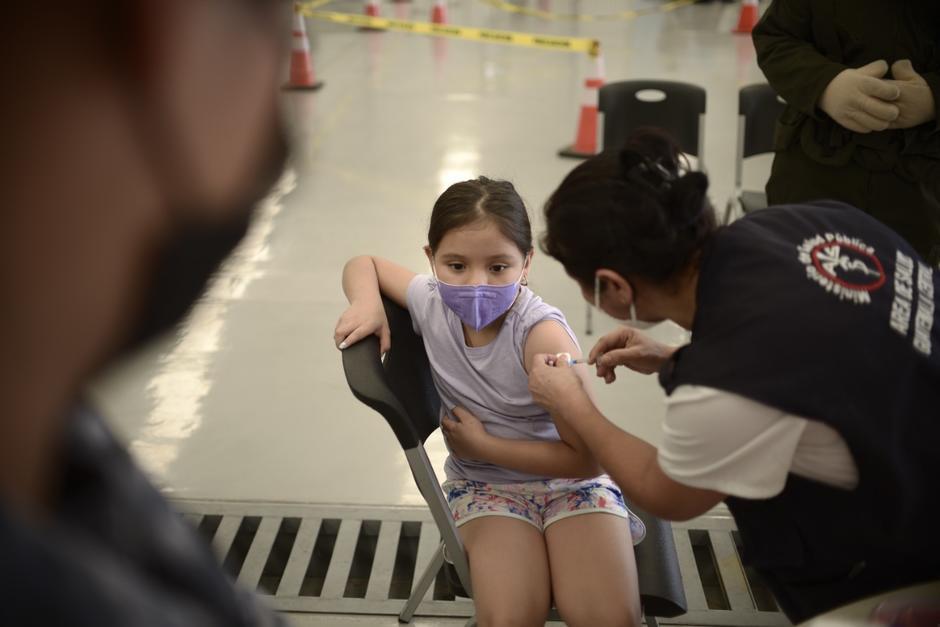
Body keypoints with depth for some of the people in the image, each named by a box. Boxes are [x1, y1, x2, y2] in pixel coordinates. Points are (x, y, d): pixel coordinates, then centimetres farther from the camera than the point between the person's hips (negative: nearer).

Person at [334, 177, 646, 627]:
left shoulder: (542, 335, -28)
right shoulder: (431, 302, -13)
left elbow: (587, 458, -23)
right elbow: (365, 264, 9)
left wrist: (484, 445, -17)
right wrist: (366, 304, -13)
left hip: (570, 478, -2)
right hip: (484, 484, 3)